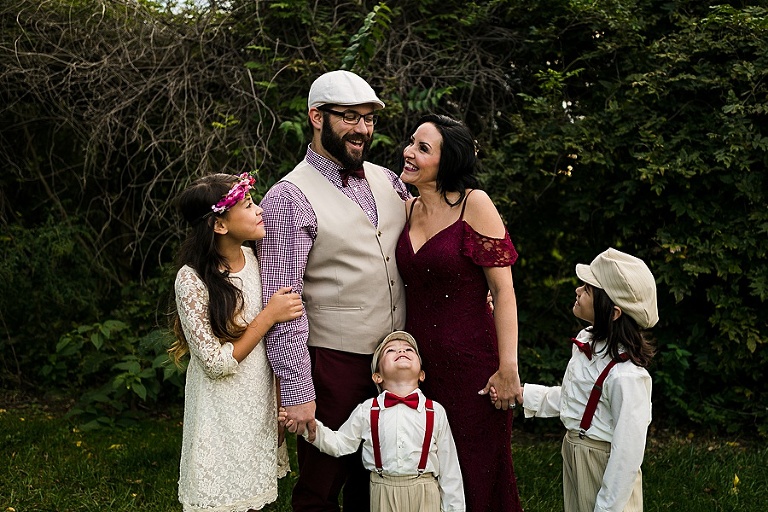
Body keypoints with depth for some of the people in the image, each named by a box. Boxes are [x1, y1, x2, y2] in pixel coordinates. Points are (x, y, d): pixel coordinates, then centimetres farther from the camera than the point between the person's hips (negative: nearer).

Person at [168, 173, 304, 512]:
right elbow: (216, 363, -19)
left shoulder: (254, 258, 0)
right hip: (223, 417, -5)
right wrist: (268, 316, -19)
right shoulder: (192, 280, -19)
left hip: (261, 406, 6)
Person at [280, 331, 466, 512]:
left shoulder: (435, 412, -1)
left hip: (425, 496, 0)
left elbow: (449, 466, 2)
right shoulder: (367, 411, 1)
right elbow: (340, 443, 5)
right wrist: (311, 429, -11)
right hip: (383, 493, 0)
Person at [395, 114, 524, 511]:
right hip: (418, 359, 6)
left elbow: (503, 289, -13)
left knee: (476, 477, 7)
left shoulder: (474, 204, -11)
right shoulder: (407, 209, 6)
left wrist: (508, 368, -16)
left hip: (470, 360, -6)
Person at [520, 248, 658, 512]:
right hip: (573, 453, 8)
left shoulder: (625, 376, -30)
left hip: (604, 467, -8)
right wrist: (521, 393, 3)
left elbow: (627, 453, -25)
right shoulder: (586, 342, -4)